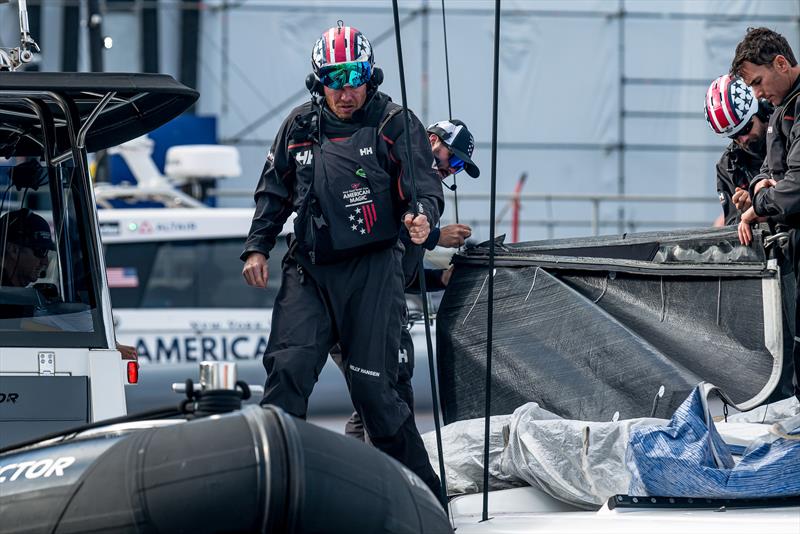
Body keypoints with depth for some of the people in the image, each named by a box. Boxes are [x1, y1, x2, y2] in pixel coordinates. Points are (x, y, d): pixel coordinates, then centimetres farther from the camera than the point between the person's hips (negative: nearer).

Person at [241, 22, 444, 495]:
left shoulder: (394, 125, -1)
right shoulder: (300, 127, 11)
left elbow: (425, 185, -6)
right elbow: (274, 192, 21)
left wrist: (422, 217, -28)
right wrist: (257, 247, 12)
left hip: (373, 270, -4)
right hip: (309, 269, 4)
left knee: (374, 387, -4)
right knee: (287, 370, -11)